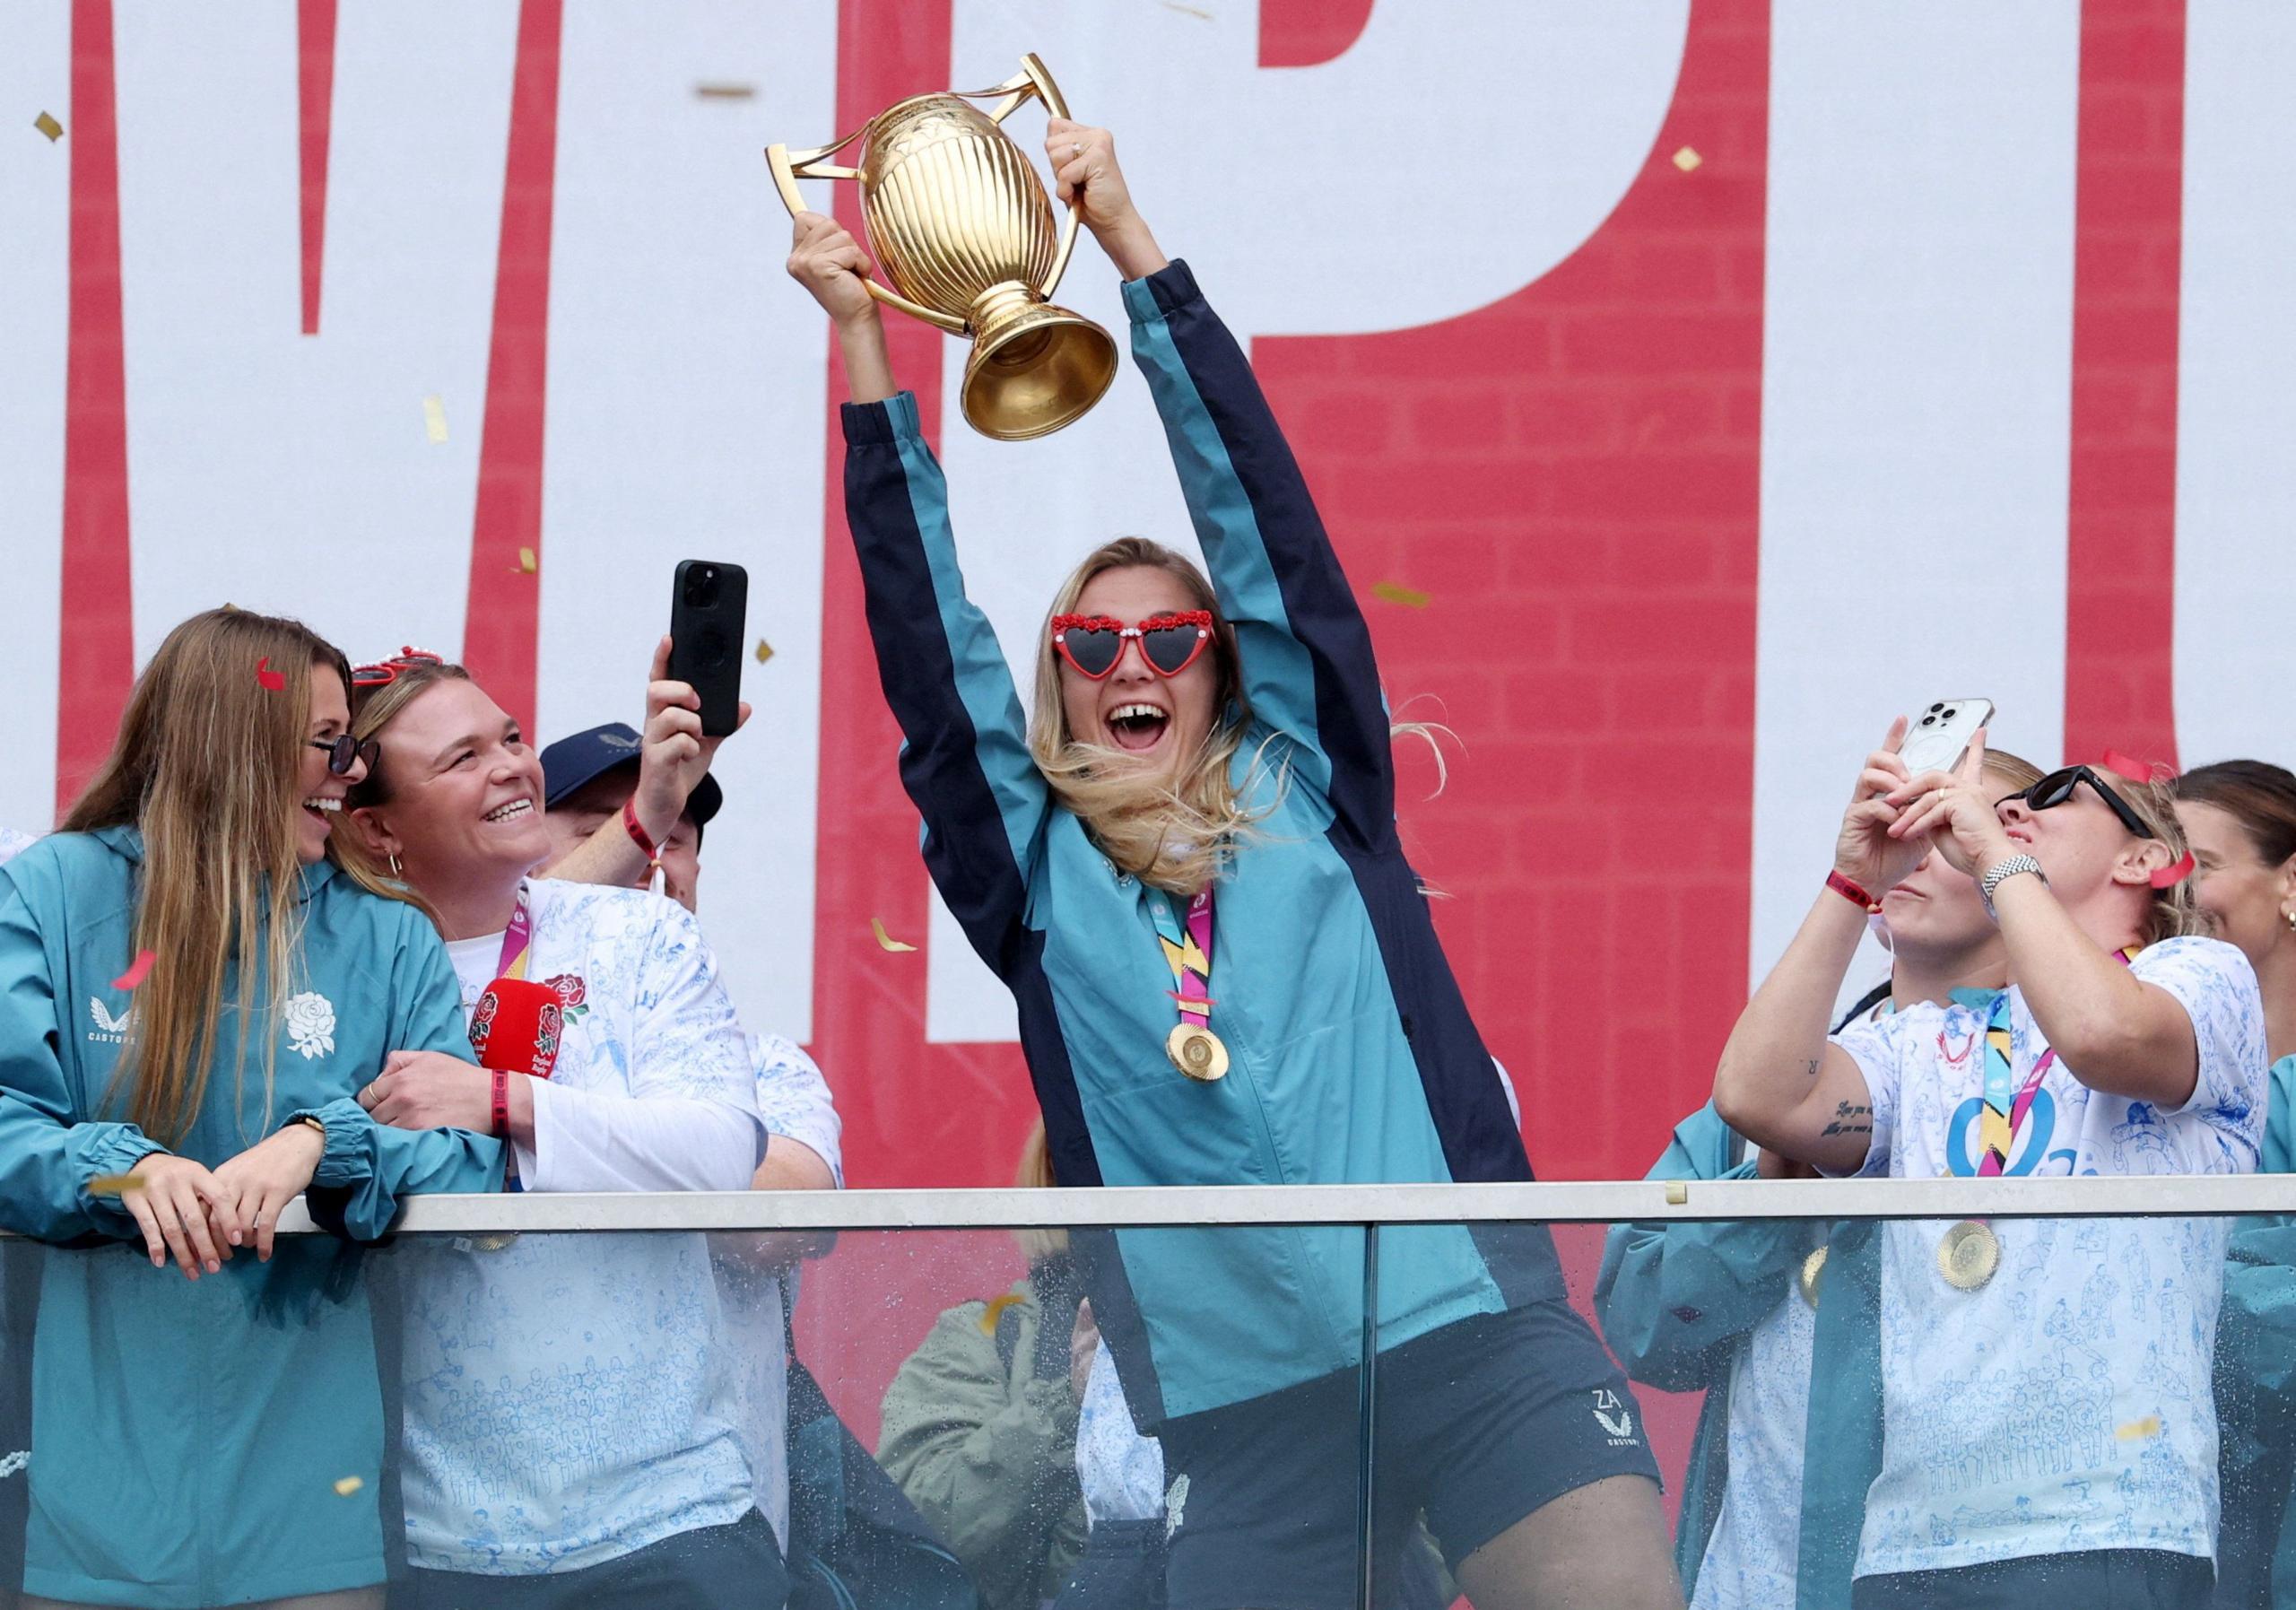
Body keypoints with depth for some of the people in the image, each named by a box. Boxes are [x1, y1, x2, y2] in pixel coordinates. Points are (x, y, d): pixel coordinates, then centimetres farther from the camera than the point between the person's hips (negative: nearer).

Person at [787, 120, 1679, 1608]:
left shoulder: (1309, 794, 15)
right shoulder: (1034, 872, 16)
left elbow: (1267, 521, 11)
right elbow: (929, 650, 10)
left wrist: (1135, 248, 8)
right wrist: (864, 345, 5)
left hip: (1480, 1334, -1)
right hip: (1252, 1413, 2)